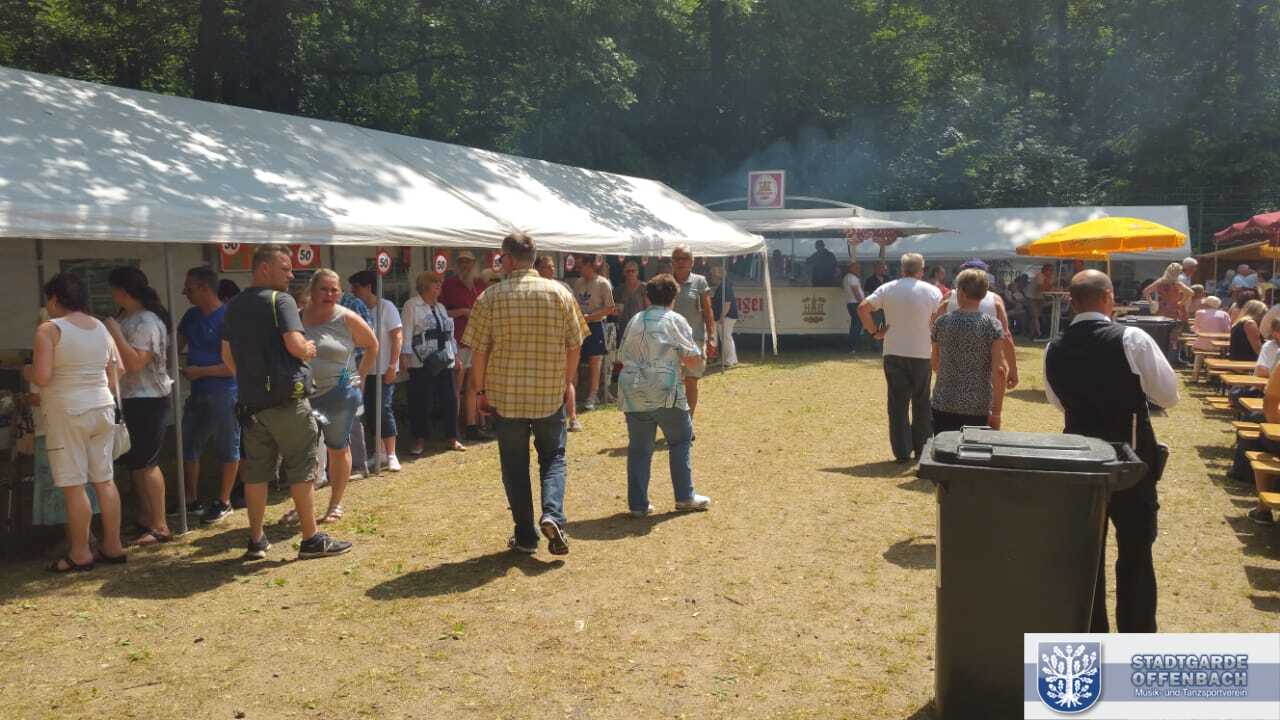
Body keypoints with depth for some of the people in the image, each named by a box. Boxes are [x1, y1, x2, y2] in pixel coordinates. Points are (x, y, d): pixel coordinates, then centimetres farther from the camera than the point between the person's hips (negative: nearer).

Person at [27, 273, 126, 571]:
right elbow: (117, 371, 12)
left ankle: (80, 554, 7)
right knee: (104, 480, 12)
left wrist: (25, 371, 3)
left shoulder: (48, 330, -11)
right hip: (102, 410, 7)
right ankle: (113, 546, 17)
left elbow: (42, 377, -18)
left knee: (73, 486, 0)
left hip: (67, 413, -6)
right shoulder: (102, 328, 9)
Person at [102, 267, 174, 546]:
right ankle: (147, 520, 26)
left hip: (147, 401, -10)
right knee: (134, 463, 15)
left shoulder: (147, 322, -17)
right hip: (129, 399, 10)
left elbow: (135, 363, -25)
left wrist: (115, 333, -22)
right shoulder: (126, 318, 12)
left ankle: (160, 526, 2)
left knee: (145, 463, -5)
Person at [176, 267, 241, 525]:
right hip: (197, 393, 8)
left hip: (224, 394, -8)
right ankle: (192, 498, 26)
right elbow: (175, 348, 17)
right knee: (188, 446, 13)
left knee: (227, 450, 6)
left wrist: (199, 372, -16)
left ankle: (223, 502, 18)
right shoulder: (191, 316, 8)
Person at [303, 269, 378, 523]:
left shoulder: (347, 319, -4)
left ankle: (336, 505, 20)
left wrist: (360, 374, 4)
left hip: (339, 394, -2)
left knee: (338, 449, 8)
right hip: (304, 395, 2)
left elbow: (372, 345, 9)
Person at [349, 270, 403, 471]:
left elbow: (397, 337, -9)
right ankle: (380, 453, 18)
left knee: (385, 410, -8)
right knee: (370, 411, 8)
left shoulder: (386, 307, -6)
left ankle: (391, 455, -3)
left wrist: (392, 366, -15)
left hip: (384, 370, -5)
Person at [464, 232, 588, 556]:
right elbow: (574, 346, 1)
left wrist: (481, 391, 6)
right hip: (551, 395, 1)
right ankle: (552, 514, -7)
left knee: (515, 466, 12)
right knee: (553, 457, 16)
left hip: (505, 395, -1)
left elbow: (479, 351, -6)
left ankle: (525, 536, 16)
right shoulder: (561, 293, -2)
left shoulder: (490, 298, -7)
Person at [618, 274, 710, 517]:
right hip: (664, 392, -4)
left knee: (639, 448, 9)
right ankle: (685, 496, 16)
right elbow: (691, 358, -3)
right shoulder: (675, 321, -2)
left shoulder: (635, 321, 10)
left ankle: (637, 504, 10)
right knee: (680, 441, 14)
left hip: (633, 393, 4)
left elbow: (624, 354, 16)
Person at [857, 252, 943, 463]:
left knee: (898, 404, 7)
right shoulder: (932, 291, -4)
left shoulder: (887, 289, 0)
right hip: (922, 354, -1)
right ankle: (921, 450, 18)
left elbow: (863, 308, -9)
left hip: (894, 353, 1)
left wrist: (874, 332, -1)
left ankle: (902, 452, 7)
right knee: (922, 404, 12)